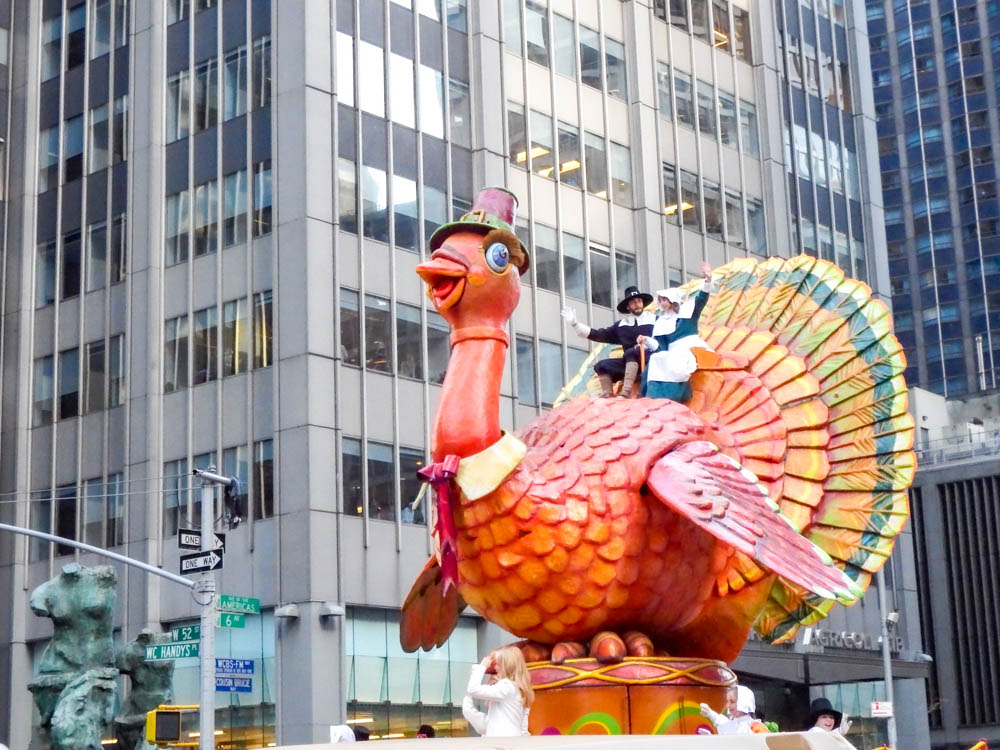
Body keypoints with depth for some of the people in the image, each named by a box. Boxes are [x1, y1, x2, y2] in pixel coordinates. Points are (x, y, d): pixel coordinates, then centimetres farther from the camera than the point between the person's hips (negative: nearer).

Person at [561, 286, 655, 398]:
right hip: (630, 362, 5)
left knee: (631, 352, -34)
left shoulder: (654, 320, 6)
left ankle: (625, 395, -44)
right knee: (602, 366, -13)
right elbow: (601, 335, 13)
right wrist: (575, 324, 9)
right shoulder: (622, 325, 18)